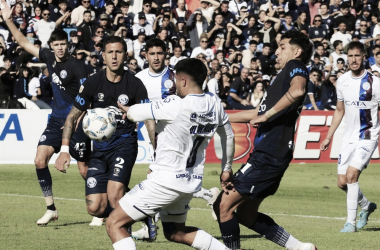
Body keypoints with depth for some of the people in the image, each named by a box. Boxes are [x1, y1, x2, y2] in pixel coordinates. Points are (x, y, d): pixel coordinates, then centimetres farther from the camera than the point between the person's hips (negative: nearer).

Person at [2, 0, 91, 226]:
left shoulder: (76, 66, -15)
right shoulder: (50, 58, 5)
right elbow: (25, 43, 12)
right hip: (56, 120, 6)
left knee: (84, 169, -3)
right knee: (40, 160, -6)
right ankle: (51, 209, 2)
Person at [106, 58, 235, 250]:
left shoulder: (175, 105, -21)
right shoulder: (215, 104, 1)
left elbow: (133, 114, -15)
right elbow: (229, 136, 16)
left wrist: (125, 109, 10)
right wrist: (226, 169, 32)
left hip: (167, 180, -8)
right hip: (191, 182, 8)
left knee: (114, 224, -3)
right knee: (175, 232, 30)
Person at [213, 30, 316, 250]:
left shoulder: (295, 66, -5)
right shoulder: (285, 75, 24)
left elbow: (297, 90, -31)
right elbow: (258, 113, 34)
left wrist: (268, 115, -24)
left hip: (270, 155, -10)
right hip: (268, 153, 10)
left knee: (224, 205, -7)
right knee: (246, 214, 15)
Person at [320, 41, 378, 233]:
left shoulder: (374, 82, -12)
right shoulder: (342, 81, 4)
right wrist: (329, 137, 16)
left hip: (368, 138, -6)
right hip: (349, 137, 6)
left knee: (351, 174, -20)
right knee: (342, 182, 5)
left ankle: (351, 222, -11)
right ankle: (366, 206, 33)